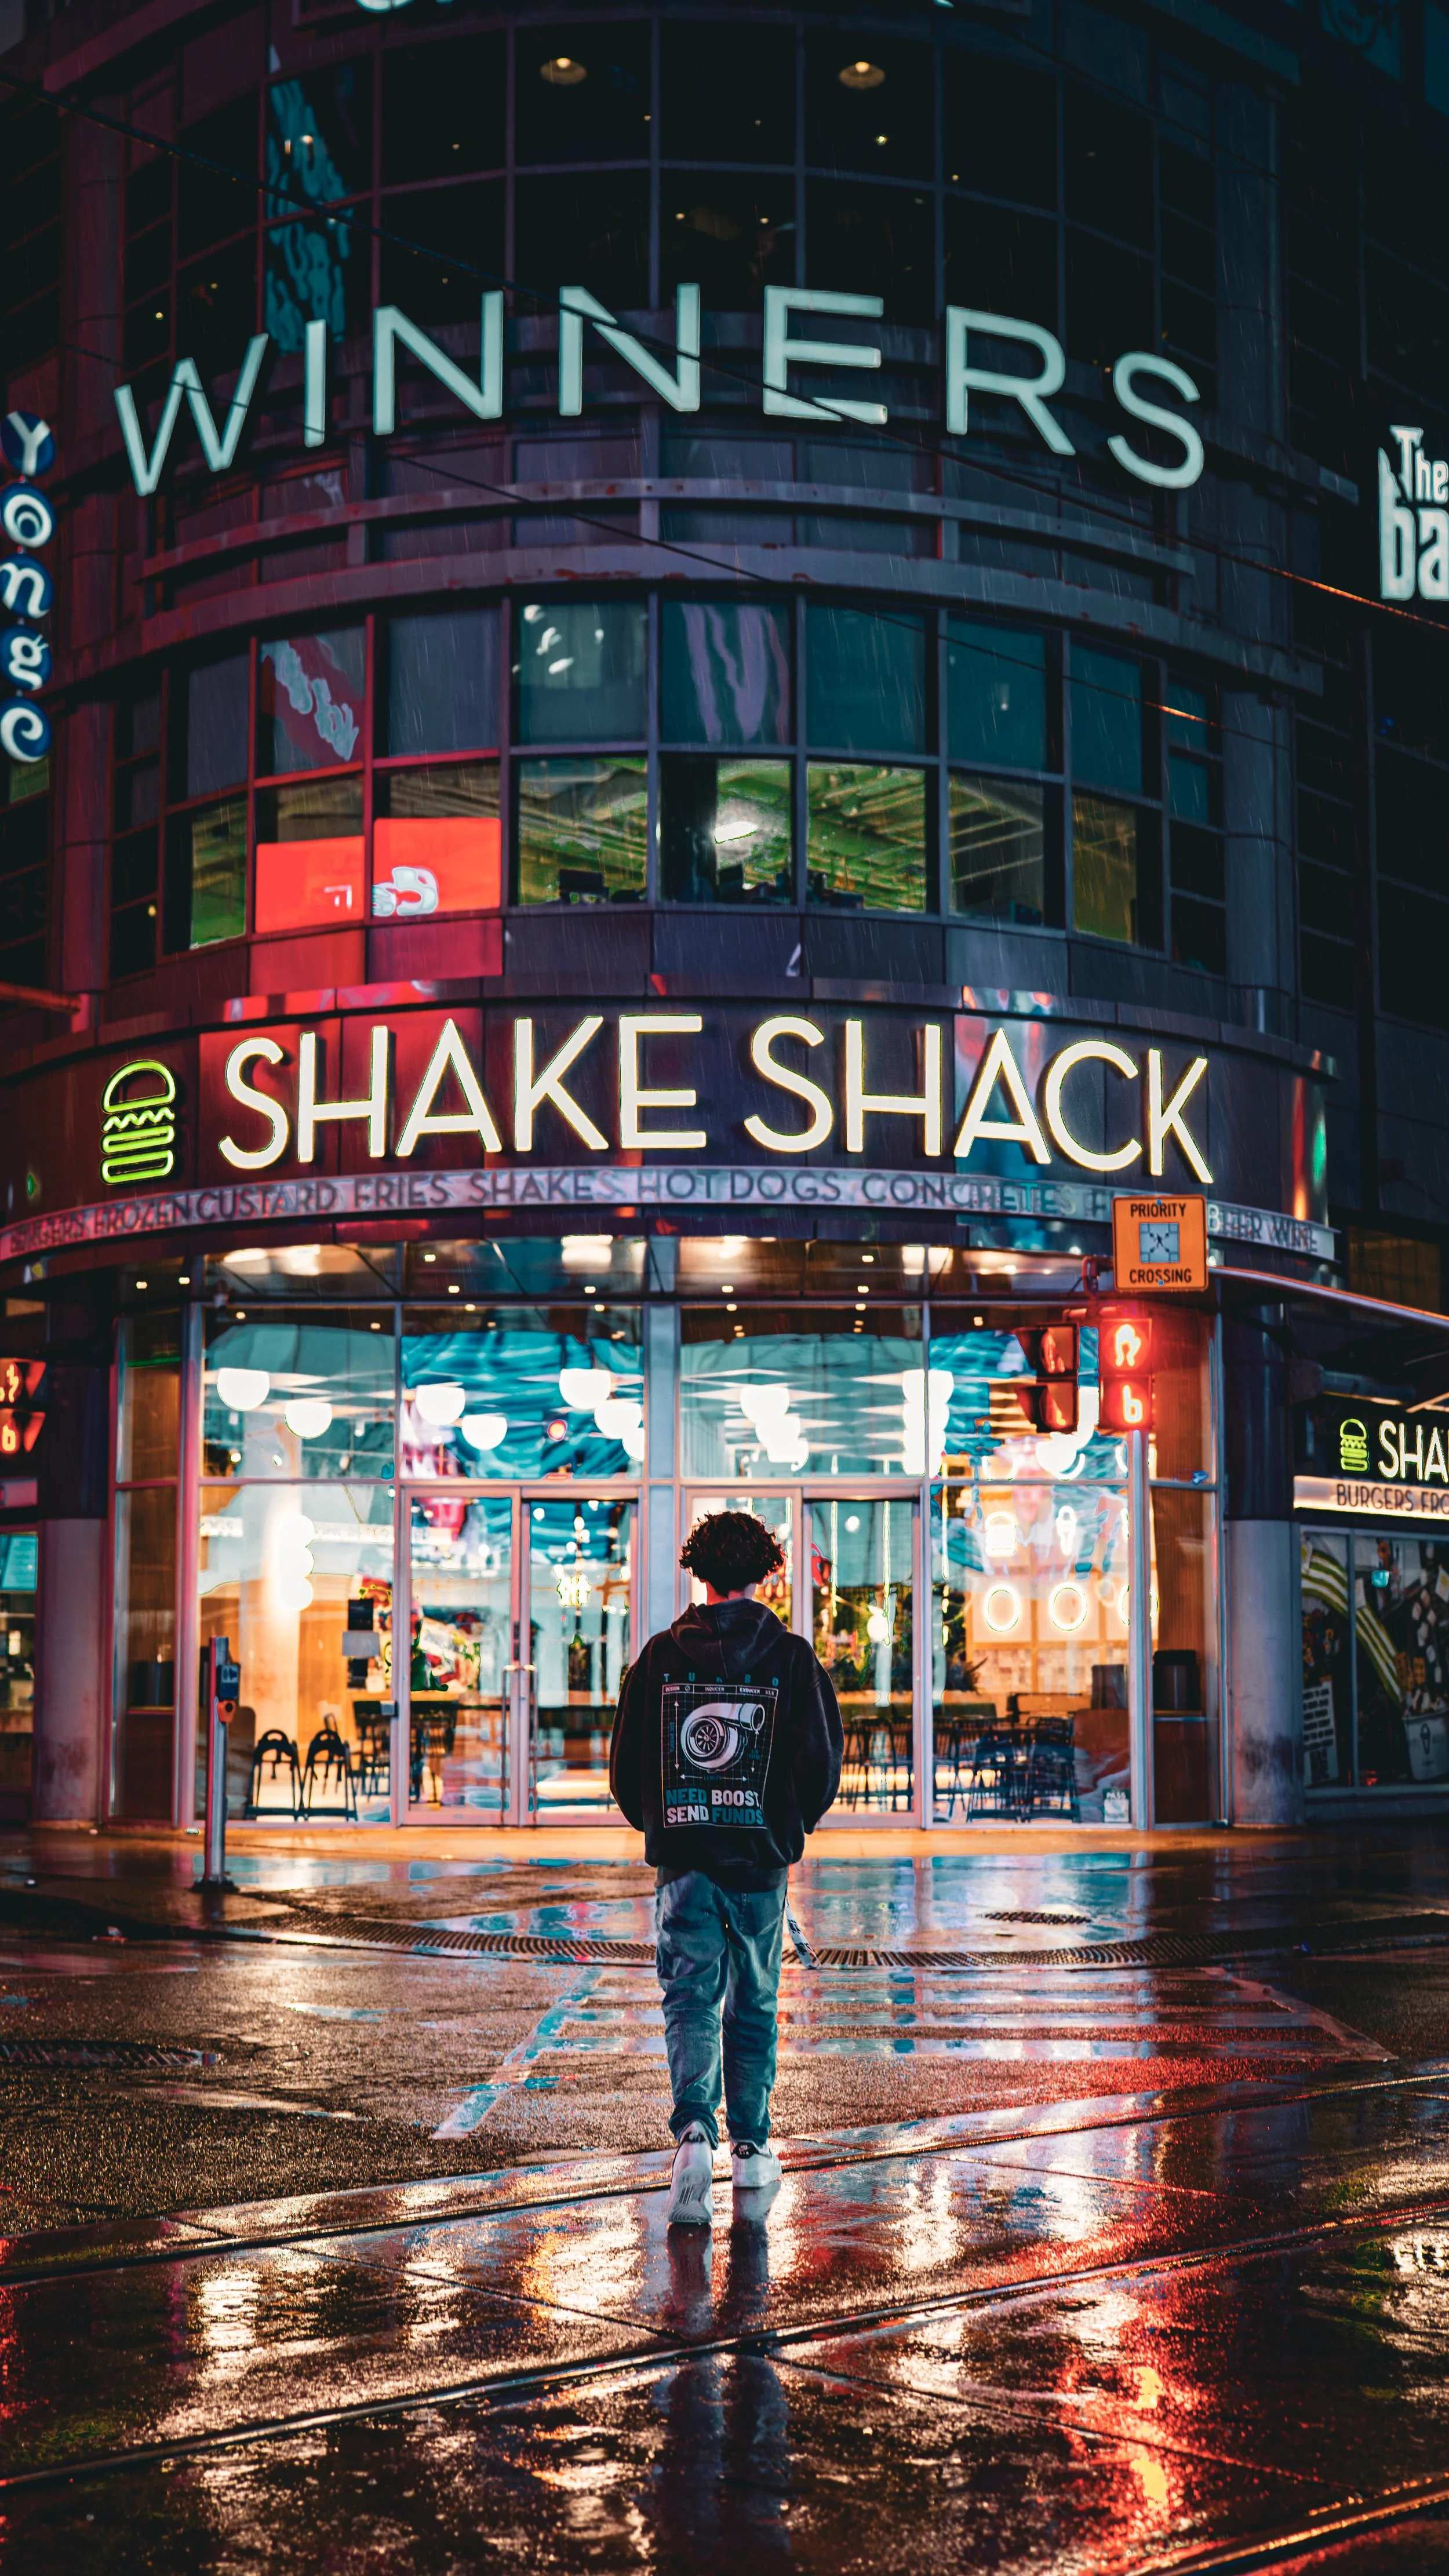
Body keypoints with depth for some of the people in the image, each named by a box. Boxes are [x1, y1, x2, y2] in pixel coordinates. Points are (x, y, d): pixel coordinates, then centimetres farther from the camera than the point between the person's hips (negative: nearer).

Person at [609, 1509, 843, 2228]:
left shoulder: (661, 1655, -1)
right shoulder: (791, 1657, -4)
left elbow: (626, 1763, 2)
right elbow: (822, 1762, -5)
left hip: (682, 1856, 0)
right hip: (761, 1859, 0)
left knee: (690, 2000, 2)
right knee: (754, 2006, 14)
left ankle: (694, 2130, -20)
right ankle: (751, 2149, 22)